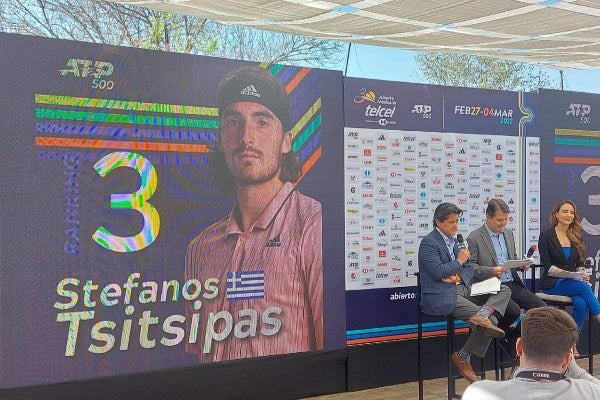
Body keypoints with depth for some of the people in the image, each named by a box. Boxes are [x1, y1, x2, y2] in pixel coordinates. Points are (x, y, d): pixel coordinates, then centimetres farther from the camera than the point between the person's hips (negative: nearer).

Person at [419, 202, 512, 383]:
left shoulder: (453, 241, 18)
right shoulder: (428, 243, -9)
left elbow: (469, 269, 18)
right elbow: (438, 271, -21)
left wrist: (458, 276, -6)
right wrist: (459, 261, -6)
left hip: (461, 288, 9)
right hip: (441, 297, -9)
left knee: (504, 291, -5)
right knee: (491, 320, -17)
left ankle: (482, 314, -27)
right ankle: (462, 359, -9)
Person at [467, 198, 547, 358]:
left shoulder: (508, 233, 17)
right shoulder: (474, 238, -5)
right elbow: (471, 268, -7)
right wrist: (492, 271, -22)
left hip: (512, 284, 7)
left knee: (541, 307, -13)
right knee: (514, 311, -31)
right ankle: (511, 345, -1)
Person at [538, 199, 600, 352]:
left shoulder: (576, 237, 16)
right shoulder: (546, 236, 2)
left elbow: (580, 262, 15)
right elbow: (547, 265, -6)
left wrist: (582, 274, -8)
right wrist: (561, 272, -22)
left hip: (573, 282, 4)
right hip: (552, 283, -4)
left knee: (581, 303, -29)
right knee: (584, 287, -32)